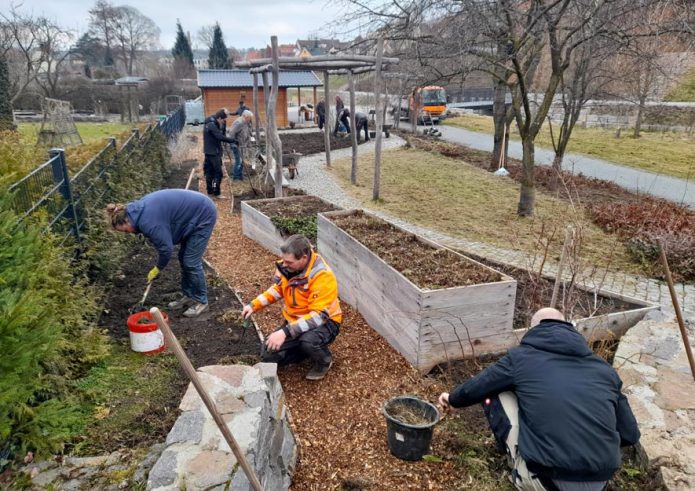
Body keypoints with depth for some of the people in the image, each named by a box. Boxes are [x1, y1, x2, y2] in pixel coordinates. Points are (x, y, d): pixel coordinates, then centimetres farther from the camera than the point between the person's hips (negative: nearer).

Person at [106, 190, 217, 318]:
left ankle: (201, 301, 9)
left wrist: (157, 268, -2)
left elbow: (166, 247, -18)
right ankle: (189, 296, 26)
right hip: (195, 212, 10)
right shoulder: (139, 210, 6)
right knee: (184, 258, 15)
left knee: (191, 262, -4)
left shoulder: (147, 221, -24)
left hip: (202, 216, -10)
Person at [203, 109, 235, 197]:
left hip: (209, 152, 10)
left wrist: (224, 124, 4)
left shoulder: (213, 124, 14)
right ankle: (216, 193, -6)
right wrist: (232, 140, -24)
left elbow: (222, 134, 14)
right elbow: (220, 137, -27)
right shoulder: (211, 125, -18)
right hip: (213, 152, -10)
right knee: (218, 173, -8)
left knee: (209, 172, 12)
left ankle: (210, 192, 18)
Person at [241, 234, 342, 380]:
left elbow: (318, 316, -33)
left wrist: (285, 332, -39)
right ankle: (309, 349, 17)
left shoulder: (323, 276, -30)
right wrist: (254, 305, -7)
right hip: (294, 321, 6)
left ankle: (324, 361, -2)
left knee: (307, 341, -37)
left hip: (324, 322, -6)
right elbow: (277, 289, 8)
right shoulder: (286, 266, -10)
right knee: (270, 355, -4)